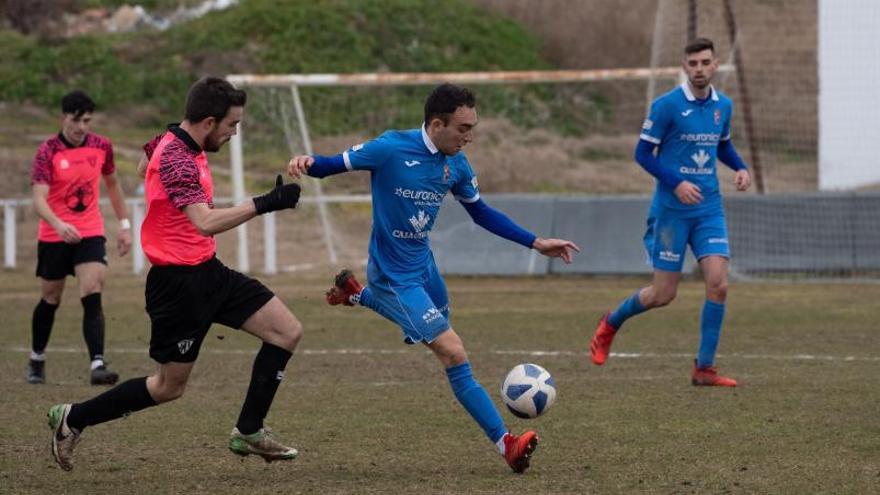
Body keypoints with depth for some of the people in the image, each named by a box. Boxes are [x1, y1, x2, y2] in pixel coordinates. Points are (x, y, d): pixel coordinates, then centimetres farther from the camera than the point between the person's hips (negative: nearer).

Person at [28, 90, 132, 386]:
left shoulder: (101, 146, 0)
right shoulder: (48, 152, -13)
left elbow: (112, 184, 18)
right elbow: (39, 198, -24)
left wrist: (124, 224, 15)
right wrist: (58, 225, -43)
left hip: (91, 234, 1)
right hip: (54, 236, -1)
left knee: (92, 298, -16)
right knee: (50, 300, 12)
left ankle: (97, 365, -24)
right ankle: (36, 360, 33)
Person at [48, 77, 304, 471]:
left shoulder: (183, 147, 6)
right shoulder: (175, 158, -25)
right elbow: (206, 222, -37)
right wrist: (265, 203, -35)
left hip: (207, 272, 10)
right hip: (180, 283, -10)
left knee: (288, 331, 2)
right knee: (169, 387, 0)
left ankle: (248, 433, 8)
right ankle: (71, 420, 15)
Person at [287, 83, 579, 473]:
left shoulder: (456, 165, -3)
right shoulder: (391, 149, -22)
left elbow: (482, 213, 10)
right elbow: (337, 164, -14)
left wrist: (536, 243, 7)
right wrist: (307, 163, -37)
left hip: (422, 264, 8)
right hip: (394, 275, -8)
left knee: (436, 333, 33)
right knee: (453, 352, -15)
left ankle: (356, 295, 49)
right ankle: (505, 443, -11)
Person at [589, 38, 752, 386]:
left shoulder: (723, 106, 6)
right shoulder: (667, 105, -11)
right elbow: (642, 153, -8)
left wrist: (740, 168, 4)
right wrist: (676, 183, -19)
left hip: (709, 209, 4)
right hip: (672, 210, -4)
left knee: (718, 284, -10)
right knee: (663, 294, 1)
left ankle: (704, 368, -1)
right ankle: (610, 324, 31)